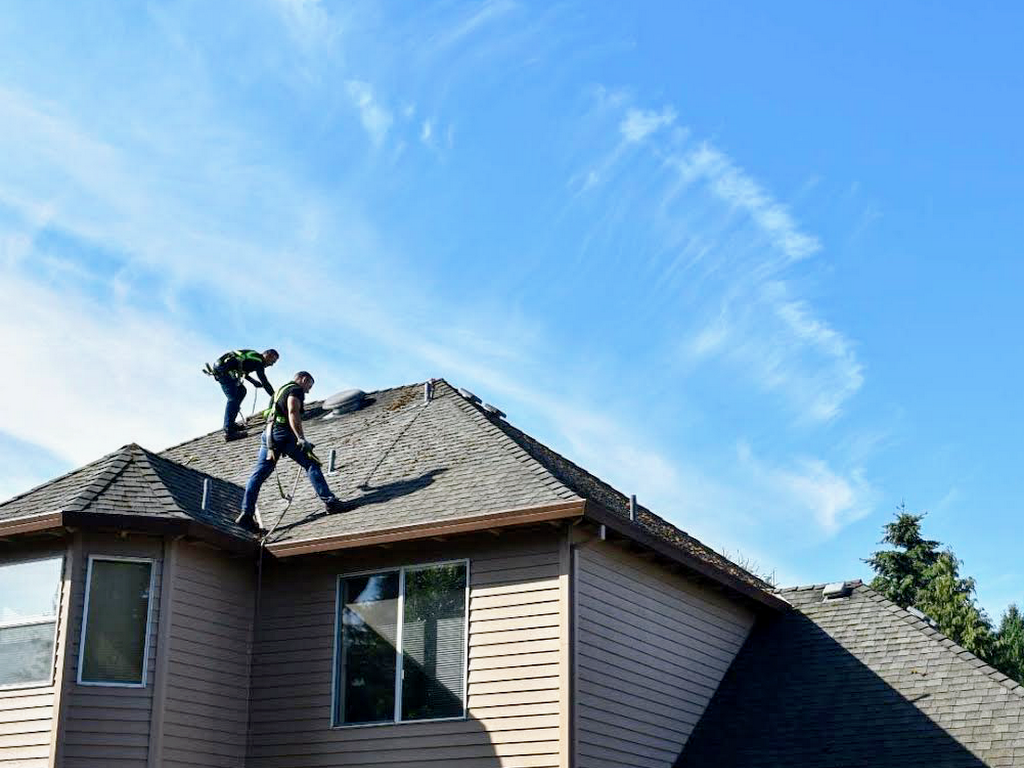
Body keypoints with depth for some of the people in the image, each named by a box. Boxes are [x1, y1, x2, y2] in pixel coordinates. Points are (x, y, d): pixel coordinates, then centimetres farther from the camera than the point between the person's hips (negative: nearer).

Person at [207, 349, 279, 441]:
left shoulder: (253, 355, 21)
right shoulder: (258, 361, -7)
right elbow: (264, 381, -7)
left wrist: (253, 381, 30)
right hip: (223, 368, -10)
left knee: (241, 391, 18)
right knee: (233, 399, -15)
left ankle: (230, 423, 17)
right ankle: (229, 431, -24)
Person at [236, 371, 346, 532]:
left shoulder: (281, 390, 31)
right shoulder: (296, 389, 3)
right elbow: (293, 412, -14)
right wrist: (301, 439, -21)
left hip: (268, 433, 8)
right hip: (283, 433, -8)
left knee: (258, 474, 0)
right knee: (311, 465, -3)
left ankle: (246, 514, -7)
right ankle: (329, 501, -10)